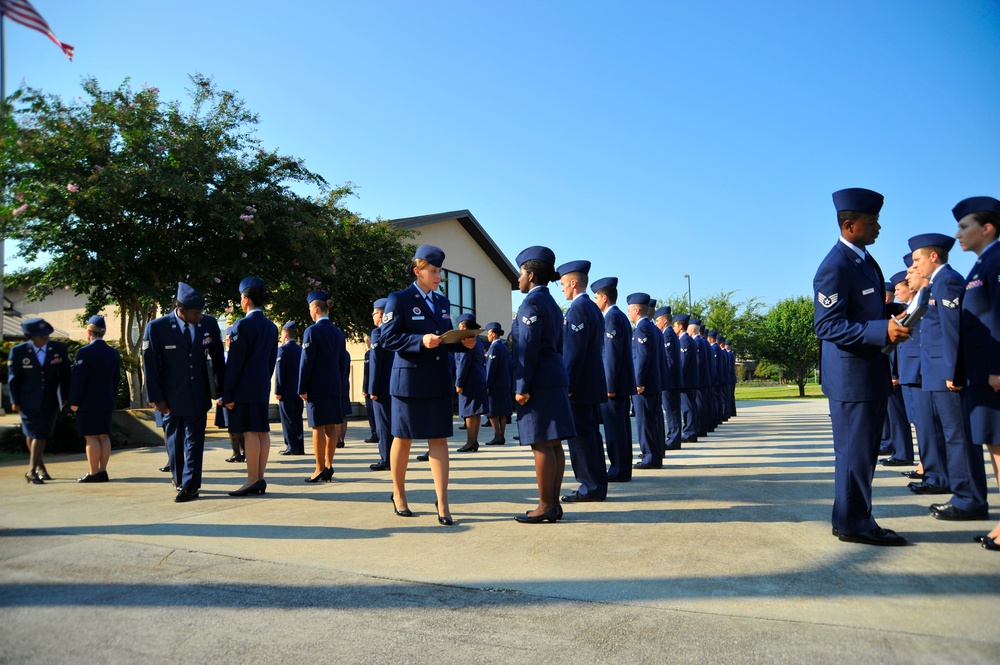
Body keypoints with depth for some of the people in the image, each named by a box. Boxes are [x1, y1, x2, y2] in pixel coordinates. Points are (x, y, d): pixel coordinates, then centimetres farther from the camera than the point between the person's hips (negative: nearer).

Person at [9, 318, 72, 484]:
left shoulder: (59, 348, -6)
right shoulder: (18, 351, -8)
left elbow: (65, 374, 1)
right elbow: (13, 378, -2)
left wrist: (64, 397, 2)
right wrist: (14, 401, -2)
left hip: (50, 401, 0)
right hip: (28, 401, 0)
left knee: (41, 435, -2)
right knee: (31, 434, 8)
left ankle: (32, 471, 7)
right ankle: (40, 466, 26)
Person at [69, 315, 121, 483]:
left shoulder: (84, 352, -13)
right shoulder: (114, 353, 8)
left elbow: (78, 379, -14)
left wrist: (74, 402, -7)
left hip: (88, 403, -6)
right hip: (107, 402, 6)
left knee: (91, 437, -3)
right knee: (104, 436, 9)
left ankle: (93, 473, 0)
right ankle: (103, 471, 12)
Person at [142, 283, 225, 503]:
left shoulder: (209, 323, -5)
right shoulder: (157, 327, -11)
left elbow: (218, 358, 5)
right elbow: (150, 365, -6)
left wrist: (222, 388, 6)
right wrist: (156, 398, -6)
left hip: (198, 396, 1)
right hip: (171, 398, 0)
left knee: (195, 441, 1)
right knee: (174, 442, 14)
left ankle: (190, 485, 9)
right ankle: (179, 480, 32)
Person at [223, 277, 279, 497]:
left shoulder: (242, 325, -11)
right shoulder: (271, 326, 12)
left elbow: (234, 362, -12)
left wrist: (227, 394, -9)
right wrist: (265, 382, 19)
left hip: (244, 388, -8)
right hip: (263, 387, 8)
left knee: (249, 432, -5)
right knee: (262, 431, 7)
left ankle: (252, 480, -3)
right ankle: (260, 479, 12)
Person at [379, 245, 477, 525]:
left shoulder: (442, 302, 14)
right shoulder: (399, 299, -5)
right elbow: (388, 338, -11)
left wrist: (463, 342, -3)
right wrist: (420, 341, -23)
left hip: (439, 381, 5)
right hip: (409, 380, -5)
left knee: (439, 439, 2)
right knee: (403, 439, 8)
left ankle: (442, 502, 6)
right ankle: (398, 495, 26)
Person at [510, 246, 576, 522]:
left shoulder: (531, 303, -11)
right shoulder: (552, 304, 18)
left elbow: (528, 348, -17)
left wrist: (521, 387, -17)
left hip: (538, 382, -10)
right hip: (555, 378, 10)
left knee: (541, 445, -6)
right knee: (553, 444, 9)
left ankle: (546, 507, -1)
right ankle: (554, 503, 15)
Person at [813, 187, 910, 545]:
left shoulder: (865, 260, 13)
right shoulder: (835, 267, -18)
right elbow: (827, 325, -23)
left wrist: (893, 316, 6)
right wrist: (883, 330, -28)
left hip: (871, 372, 10)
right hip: (851, 375, -10)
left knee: (863, 451, 17)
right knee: (855, 451, -1)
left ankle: (856, 519, 29)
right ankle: (852, 523, 13)